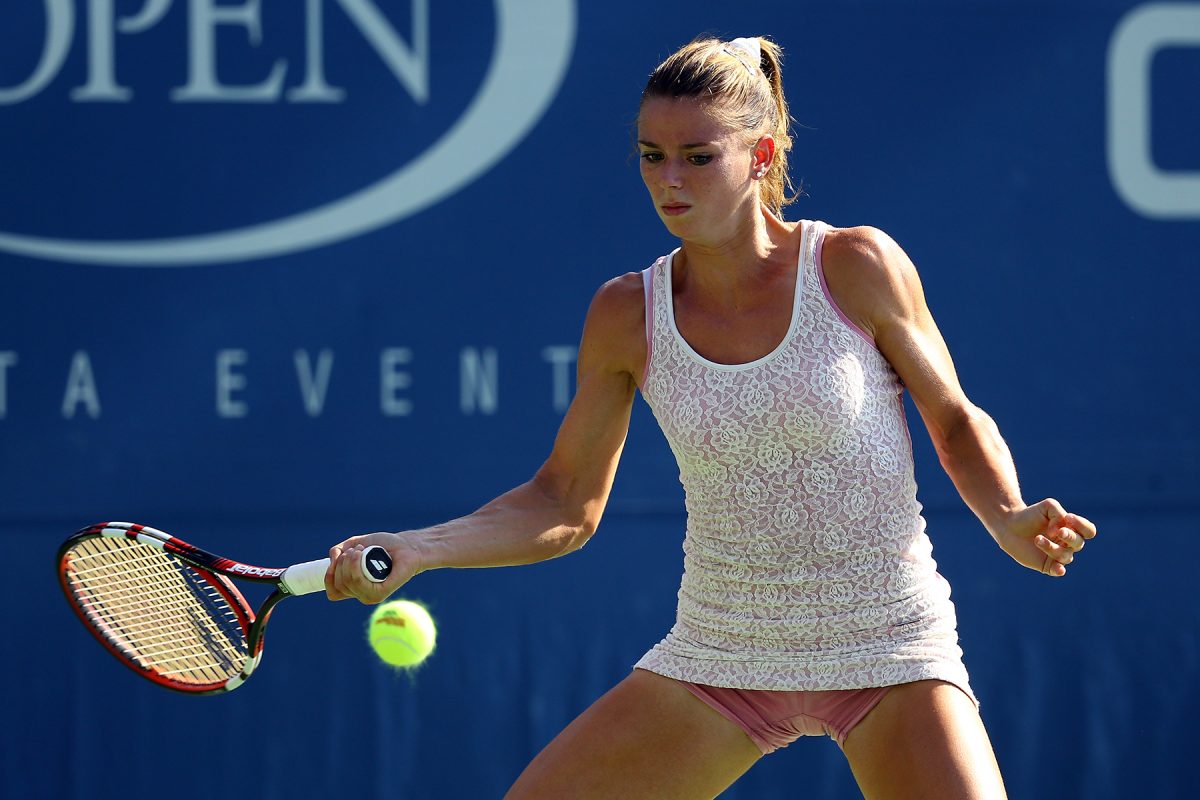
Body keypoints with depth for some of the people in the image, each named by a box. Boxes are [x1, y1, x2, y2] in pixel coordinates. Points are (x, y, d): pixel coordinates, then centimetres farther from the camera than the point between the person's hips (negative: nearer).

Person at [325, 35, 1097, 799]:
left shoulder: (857, 267, -9)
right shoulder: (627, 315, -2)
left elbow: (958, 422, 3)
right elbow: (565, 505, 6)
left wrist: (1008, 520, -16)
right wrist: (413, 550, -7)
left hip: (889, 649, -2)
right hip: (720, 651, 3)